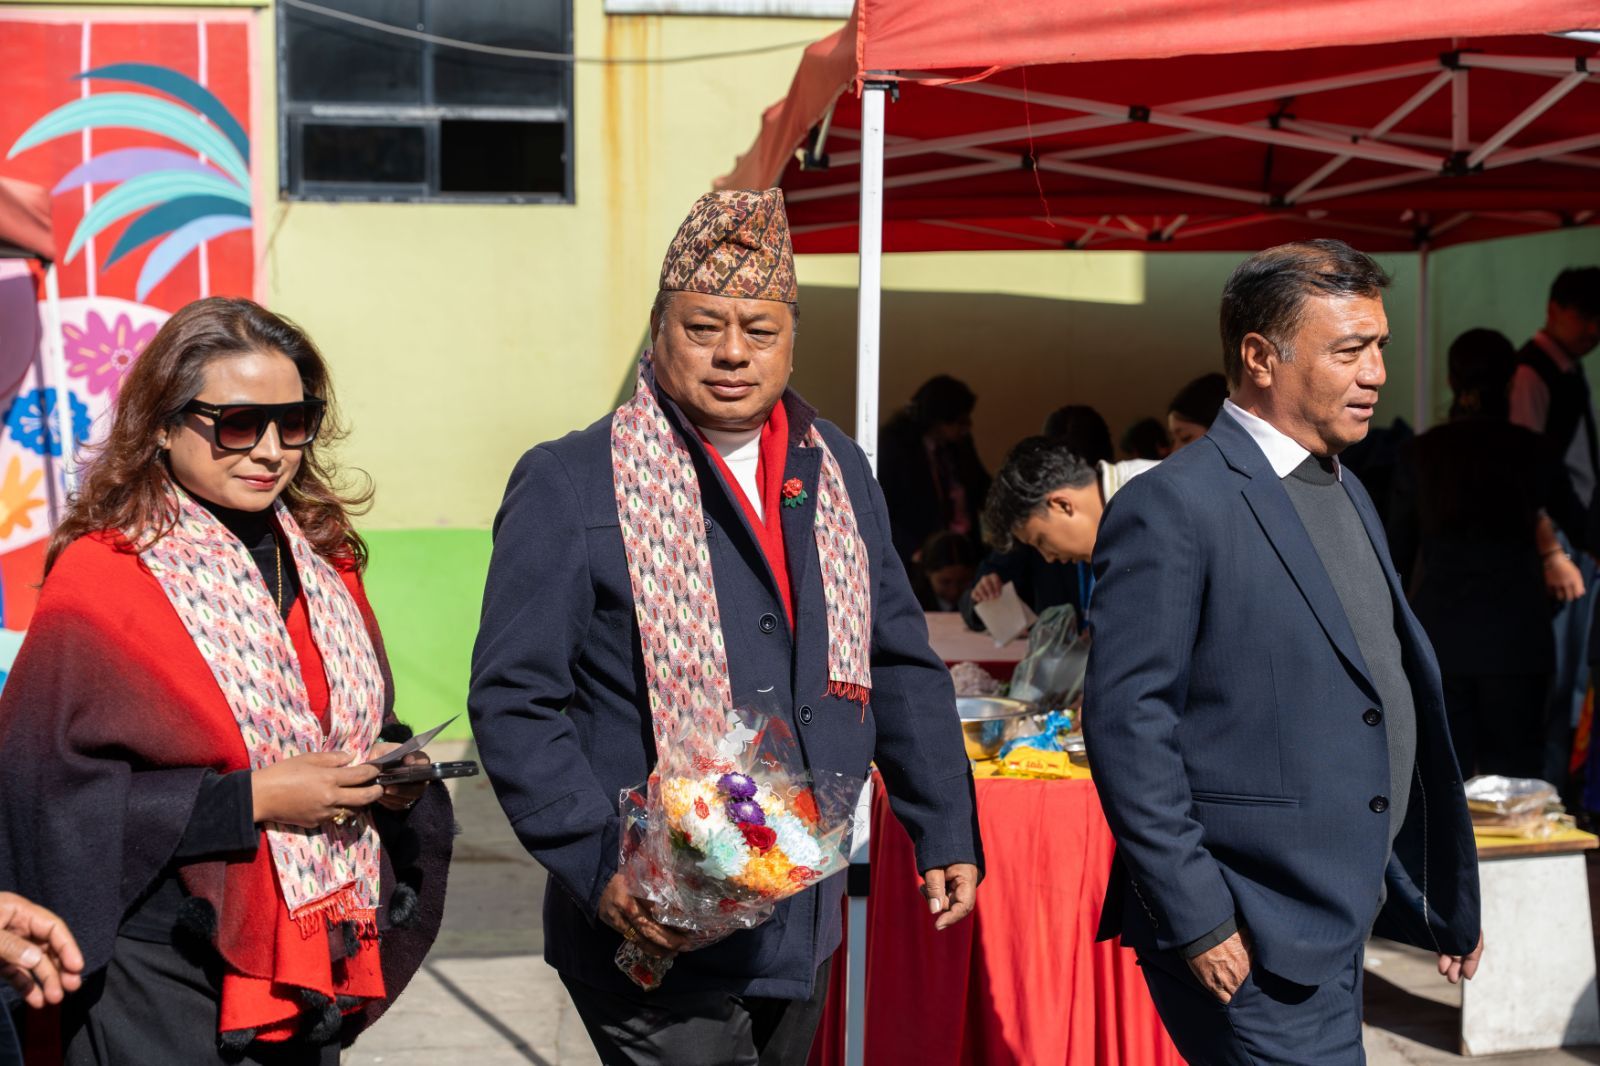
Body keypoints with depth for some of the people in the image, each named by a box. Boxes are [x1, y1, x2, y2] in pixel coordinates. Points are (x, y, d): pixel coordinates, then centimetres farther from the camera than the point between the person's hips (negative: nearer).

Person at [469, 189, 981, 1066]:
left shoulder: (836, 473, 10)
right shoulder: (568, 485, -8)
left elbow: (902, 668, 16)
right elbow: (514, 703, -11)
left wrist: (947, 832, 11)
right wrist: (599, 868, -19)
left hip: (802, 929, 6)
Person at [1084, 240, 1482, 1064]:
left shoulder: (1344, 492, 15)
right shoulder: (1171, 508, -13)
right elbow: (1126, 723, -17)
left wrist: (1444, 900, 18)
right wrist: (1193, 920, -19)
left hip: (1337, 927, 9)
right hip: (1250, 943, -9)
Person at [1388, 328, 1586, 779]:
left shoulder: (1419, 453, -1)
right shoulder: (1531, 450, -4)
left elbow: (1399, 553, 6)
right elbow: (1579, 527, 8)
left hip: (1439, 632, 1)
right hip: (1515, 634, -1)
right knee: (1515, 774, 7)